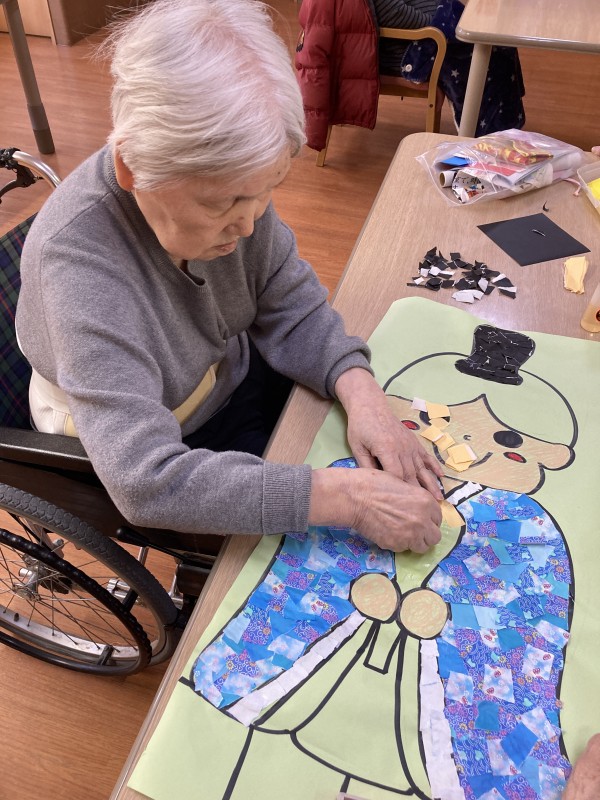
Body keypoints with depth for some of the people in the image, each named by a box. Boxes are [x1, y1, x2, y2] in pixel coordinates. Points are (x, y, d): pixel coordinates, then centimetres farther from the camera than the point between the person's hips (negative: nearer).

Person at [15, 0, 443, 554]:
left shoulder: (226, 178, -21)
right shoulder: (77, 260, -37)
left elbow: (290, 306, -10)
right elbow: (147, 482, -41)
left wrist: (362, 396, -27)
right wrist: (347, 498, -43)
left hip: (233, 378, 5)